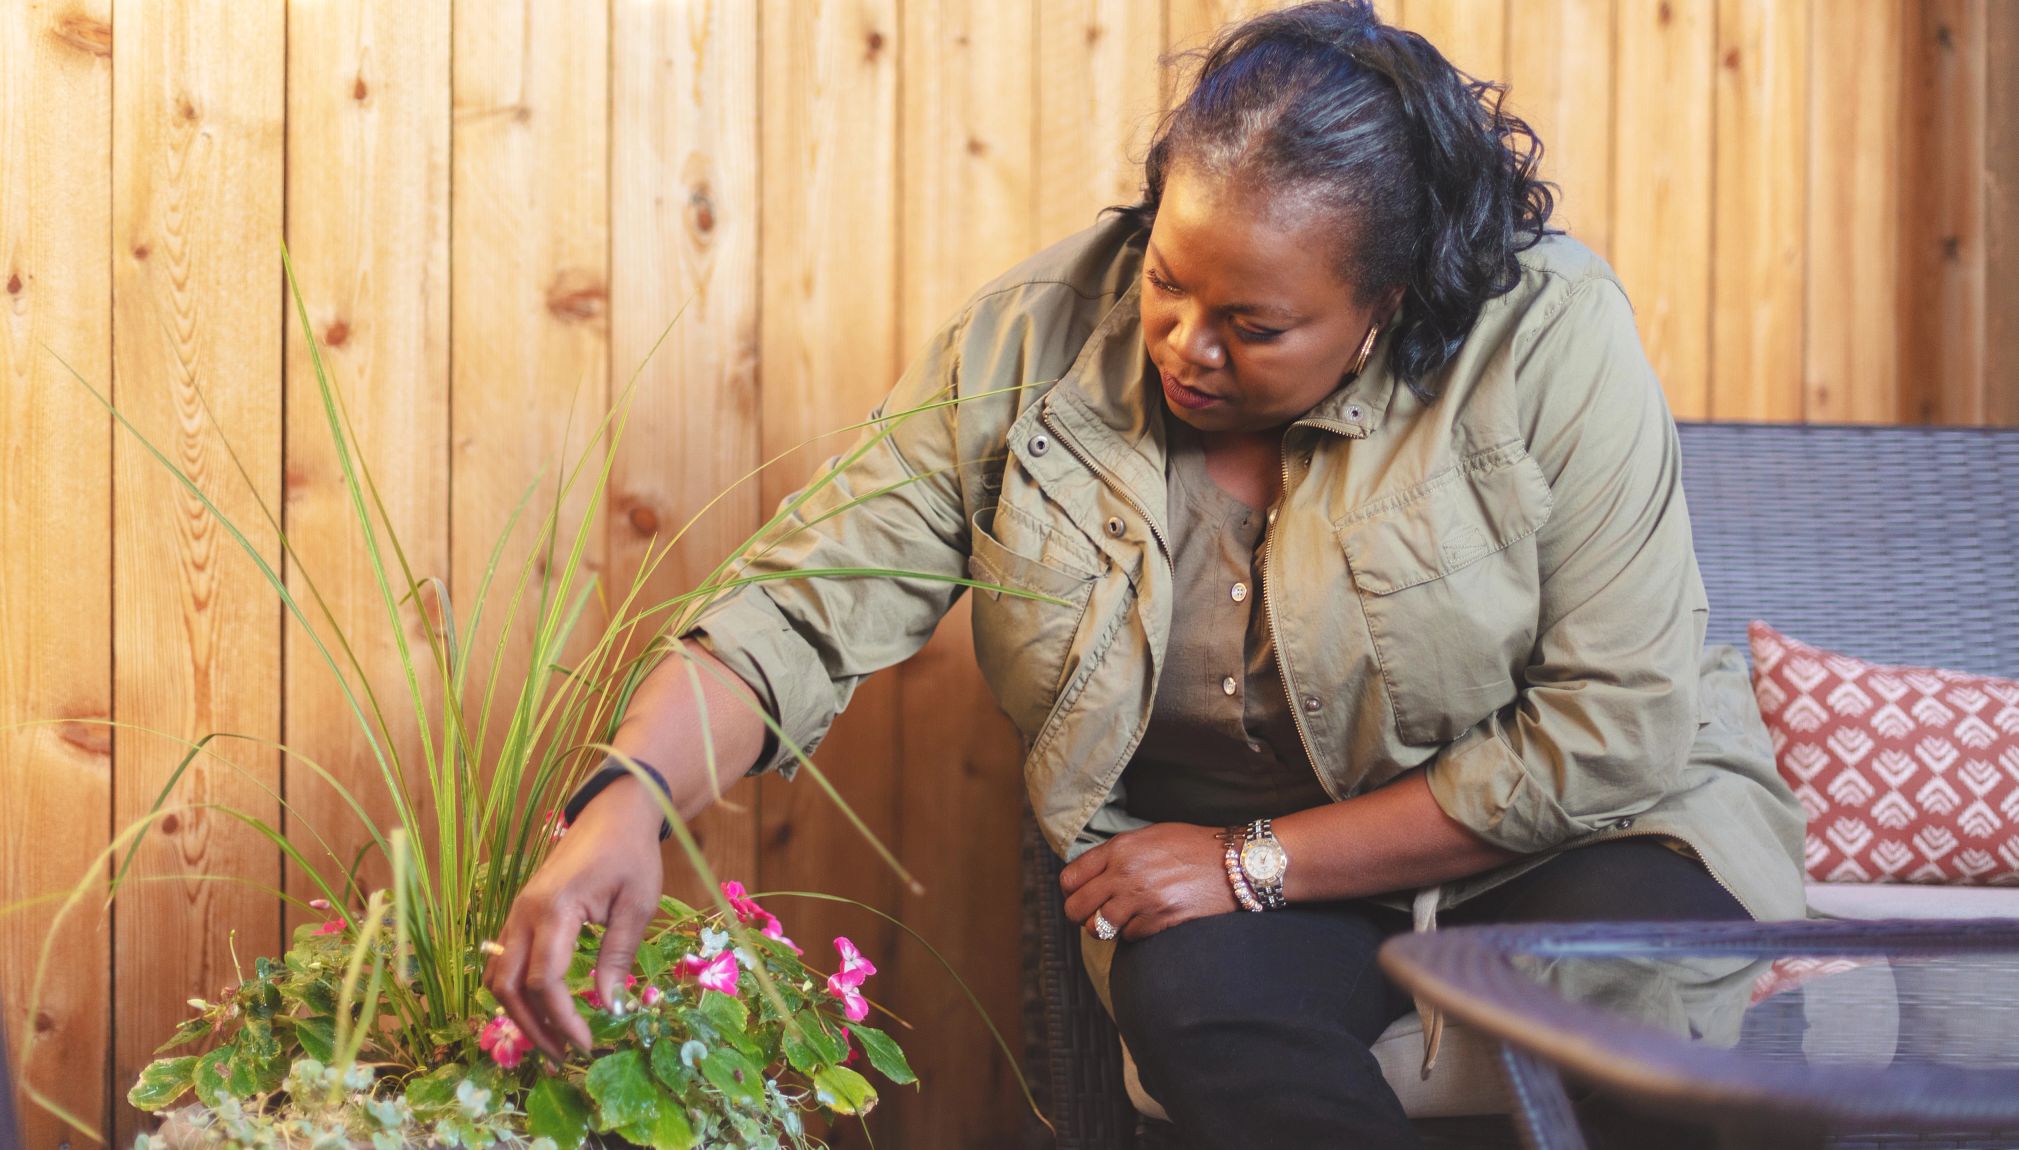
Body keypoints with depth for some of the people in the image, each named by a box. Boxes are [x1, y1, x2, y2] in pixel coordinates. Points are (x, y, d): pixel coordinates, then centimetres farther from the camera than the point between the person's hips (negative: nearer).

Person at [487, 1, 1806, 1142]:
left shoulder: (1548, 340, -21)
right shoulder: (1032, 344, -12)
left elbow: (1618, 728, -20)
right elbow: (810, 603, -14)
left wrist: (1258, 861, -19)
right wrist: (633, 798, -35)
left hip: (1568, 830, -2)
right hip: (1225, 877, 2)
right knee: (1199, 994, -32)